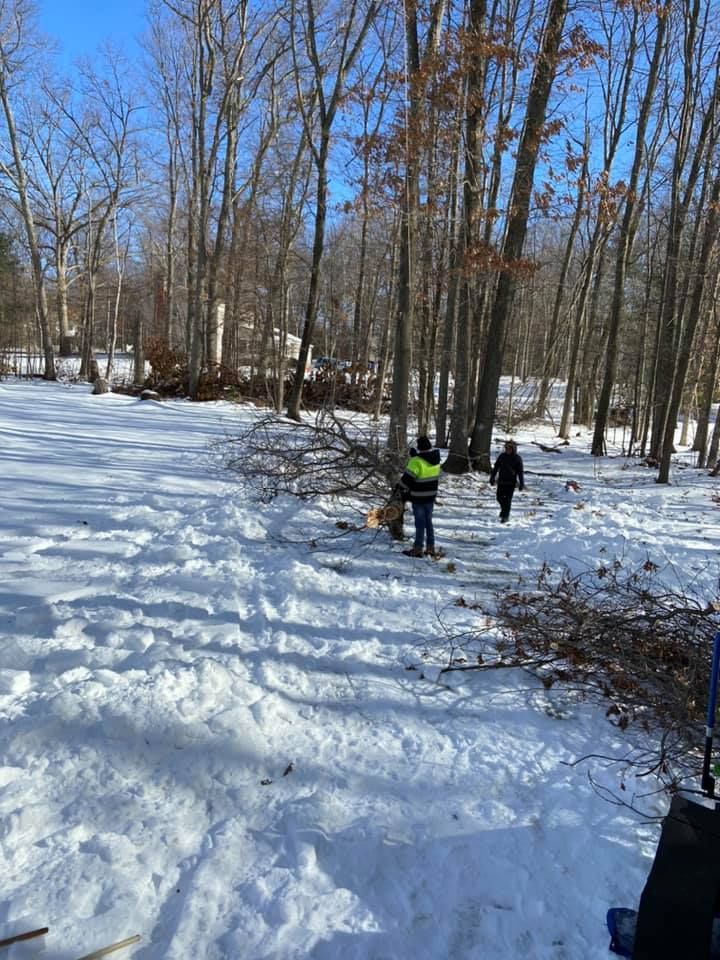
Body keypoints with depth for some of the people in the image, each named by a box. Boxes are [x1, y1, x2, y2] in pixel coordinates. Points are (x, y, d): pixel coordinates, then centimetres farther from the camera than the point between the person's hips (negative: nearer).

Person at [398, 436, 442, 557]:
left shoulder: (416, 461, -21)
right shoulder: (435, 459, 0)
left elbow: (407, 477, -19)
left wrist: (400, 488, -1)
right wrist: (415, 456, 17)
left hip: (419, 498, -6)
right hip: (431, 496, 6)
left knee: (420, 523, 1)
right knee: (429, 522, 16)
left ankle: (418, 548, 8)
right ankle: (430, 547, 21)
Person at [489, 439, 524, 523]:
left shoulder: (517, 458, -5)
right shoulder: (502, 456, 3)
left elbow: (520, 472, -3)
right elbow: (496, 468, 10)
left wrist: (521, 484, -6)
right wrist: (492, 478, 11)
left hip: (511, 482, -3)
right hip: (501, 481, 4)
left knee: (508, 499, -3)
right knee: (499, 497, 8)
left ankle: (505, 516, 8)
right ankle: (504, 509, 37)